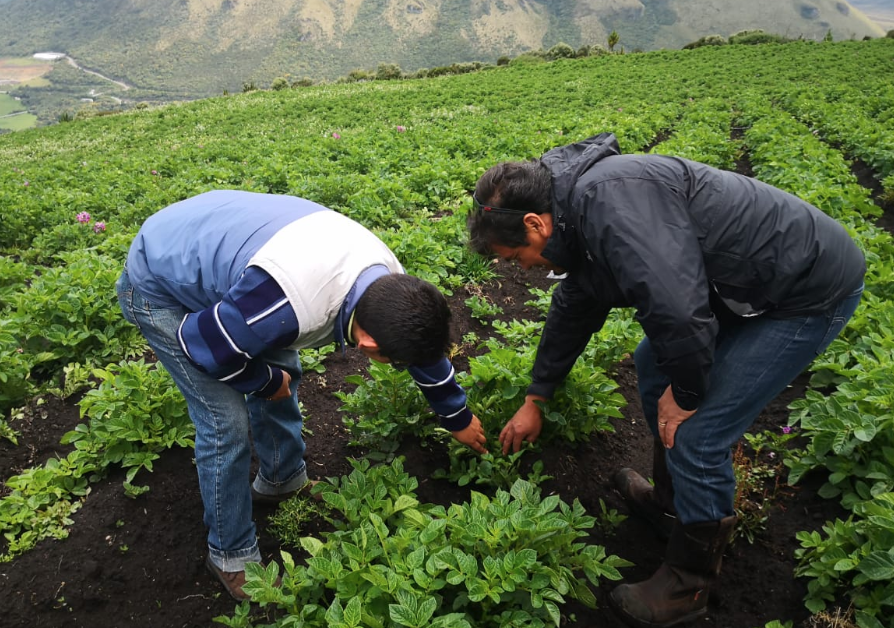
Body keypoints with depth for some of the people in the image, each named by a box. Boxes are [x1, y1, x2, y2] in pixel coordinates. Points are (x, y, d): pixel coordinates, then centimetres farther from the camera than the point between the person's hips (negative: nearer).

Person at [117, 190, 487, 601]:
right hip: (160, 286, -7)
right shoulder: (289, 305, -43)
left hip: (209, 247, 8)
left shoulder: (385, 280, -15)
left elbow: (423, 342, 3)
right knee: (227, 423, -9)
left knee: (281, 368, 13)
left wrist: (458, 417, 16)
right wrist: (266, 382, -8)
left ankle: (282, 481, 37)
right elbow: (202, 344, -26)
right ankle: (232, 557, 13)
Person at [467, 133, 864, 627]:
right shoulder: (581, 211, 4)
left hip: (809, 289, -10)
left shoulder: (608, 197, -30)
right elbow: (572, 309, 17)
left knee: (695, 433, -9)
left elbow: (676, 307, -38)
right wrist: (534, 399, 26)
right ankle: (670, 505, 34)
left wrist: (686, 392, -17)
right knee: (653, 365, 17)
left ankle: (688, 585, 16)